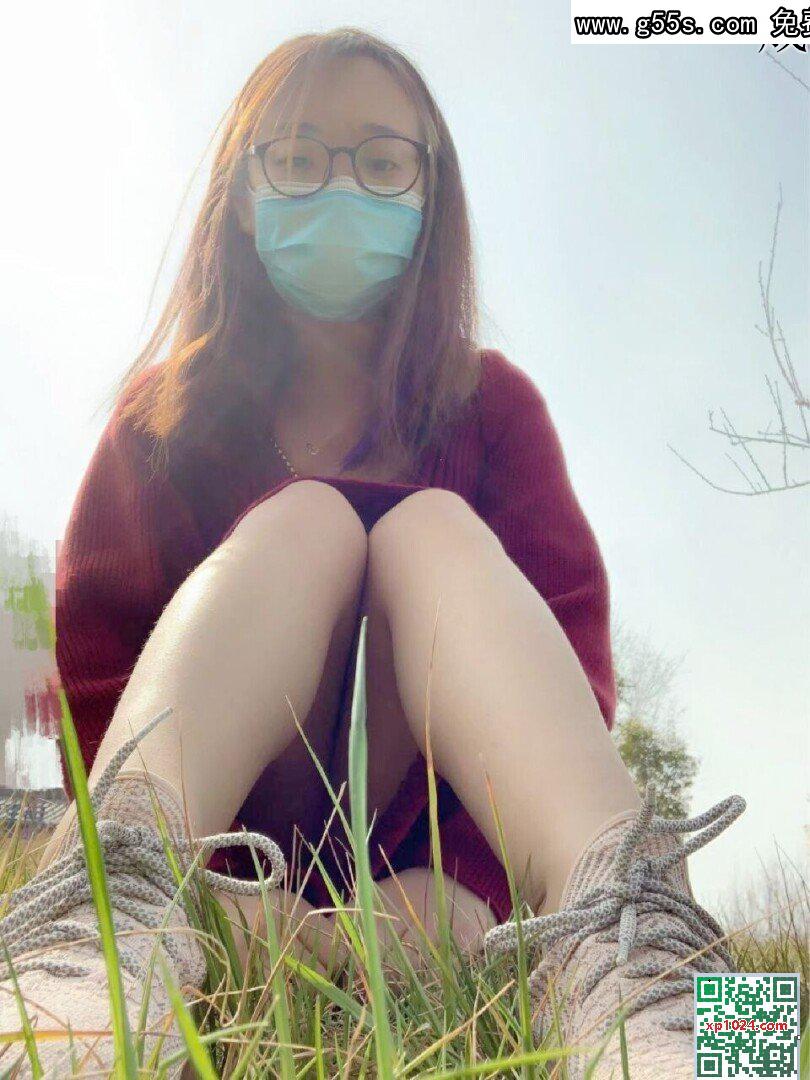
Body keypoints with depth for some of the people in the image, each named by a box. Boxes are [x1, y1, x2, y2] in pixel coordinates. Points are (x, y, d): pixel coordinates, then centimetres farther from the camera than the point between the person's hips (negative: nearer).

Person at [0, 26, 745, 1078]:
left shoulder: (489, 403, 4)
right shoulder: (169, 411, 4)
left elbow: (567, 650, -10)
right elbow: (95, 663, -7)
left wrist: (468, 884, -27)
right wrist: (221, 898, -23)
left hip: (419, 843, 1)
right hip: (222, 843, 0)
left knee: (432, 524, -21)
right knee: (308, 515, -20)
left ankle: (613, 936, -45)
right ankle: (112, 906, -46)